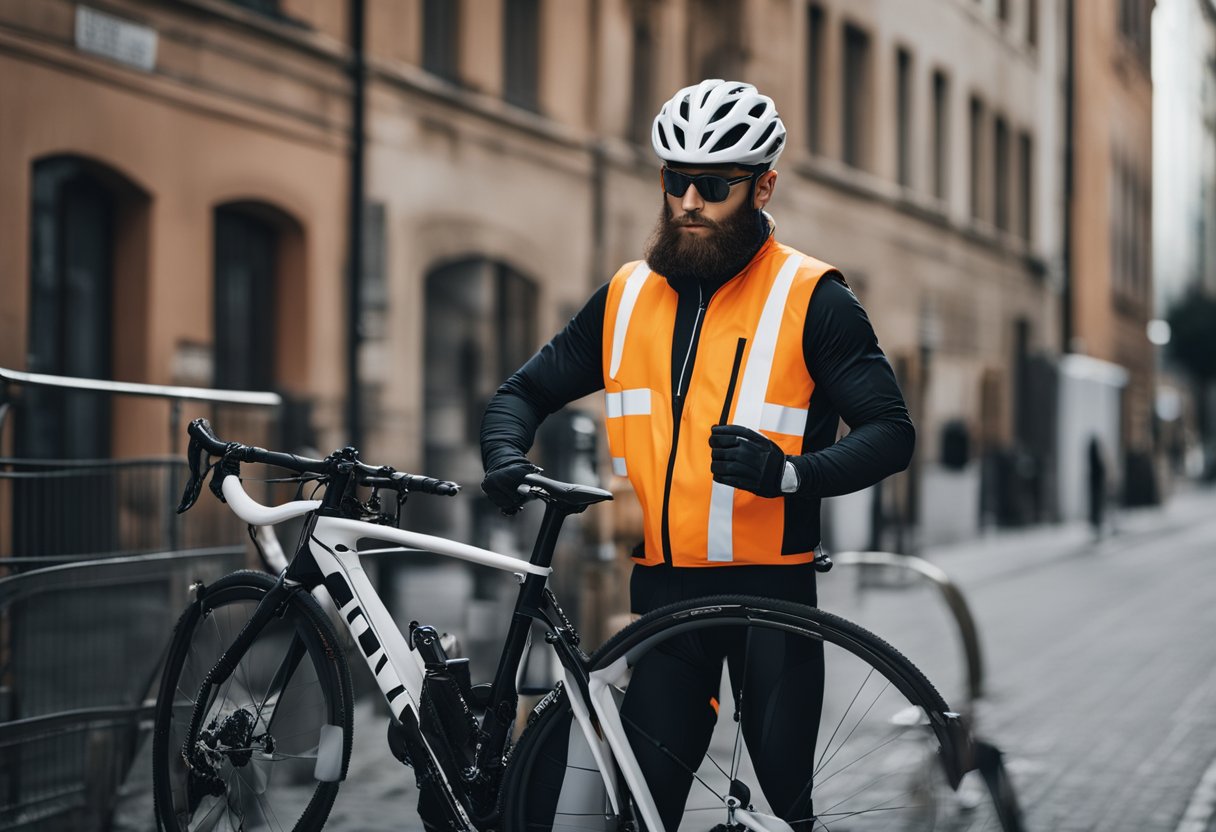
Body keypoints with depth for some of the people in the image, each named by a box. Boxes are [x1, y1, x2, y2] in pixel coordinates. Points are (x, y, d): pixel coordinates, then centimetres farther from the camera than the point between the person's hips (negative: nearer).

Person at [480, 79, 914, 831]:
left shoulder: (812, 298, -4)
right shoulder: (628, 296, 10)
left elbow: (891, 430, -9)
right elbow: (528, 389, 17)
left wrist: (791, 472, -28)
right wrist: (506, 457, -5)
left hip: (769, 585, -3)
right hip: (661, 585, 4)